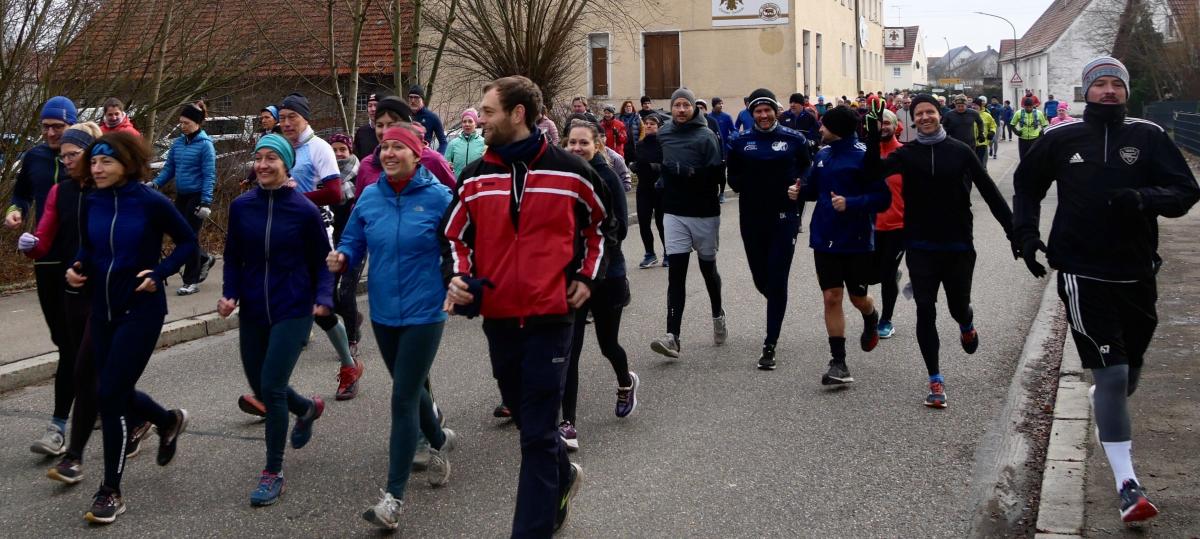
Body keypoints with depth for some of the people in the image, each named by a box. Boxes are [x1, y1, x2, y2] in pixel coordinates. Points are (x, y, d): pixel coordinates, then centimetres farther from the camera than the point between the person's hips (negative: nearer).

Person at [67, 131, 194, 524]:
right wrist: (77, 268, -4)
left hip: (141, 310, -6)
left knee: (109, 394, -9)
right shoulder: (91, 204, 1)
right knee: (117, 393, 13)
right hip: (102, 310, 6)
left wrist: (159, 273, -15)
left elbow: (188, 242, -3)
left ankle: (110, 491, 4)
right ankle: (169, 421, 47)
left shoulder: (151, 203, -13)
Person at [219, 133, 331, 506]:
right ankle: (308, 408, 48)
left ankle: (273, 473, 2)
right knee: (261, 388, 14)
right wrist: (230, 294, -7)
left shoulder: (305, 211, -8)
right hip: (252, 312, 5)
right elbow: (233, 258, 8)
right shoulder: (241, 206, 0)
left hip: (293, 311, -4)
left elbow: (321, 262, -1)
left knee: (272, 387, -13)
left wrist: (323, 299, -16)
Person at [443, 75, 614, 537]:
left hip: (550, 313, -4)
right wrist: (460, 276, -3)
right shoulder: (475, 177, 3)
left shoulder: (568, 170, -4)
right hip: (498, 315, 4)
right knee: (524, 415, 18)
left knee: (538, 433, -5)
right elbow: (456, 234, 15)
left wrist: (587, 276, 5)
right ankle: (563, 476, 45)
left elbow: (602, 222, 12)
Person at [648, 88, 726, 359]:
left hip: (705, 214, -3)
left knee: (708, 268, 15)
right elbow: (658, 164, 21)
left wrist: (685, 171, -26)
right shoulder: (664, 134, 5)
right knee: (676, 273, -7)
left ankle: (718, 315, 41)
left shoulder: (706, 136, -10)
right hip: (675, 214, 3)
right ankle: (672, 336, -14)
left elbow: (717, 174, -20)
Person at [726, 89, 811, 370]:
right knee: (760, 279, 11)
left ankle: (770, 346, -1)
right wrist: (743, 184, -9)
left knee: (777, 281, -6)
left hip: (784, 219, -3)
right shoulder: (741, 142, 6)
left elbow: (807, 173, 8)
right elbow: (733, 178, 11)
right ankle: (777, 306, 46)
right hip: (751, 219, 3)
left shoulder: (794, 140, 1)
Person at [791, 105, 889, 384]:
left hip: (857, 240, -4)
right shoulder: (822, 155, 5)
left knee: (858, 298, 10)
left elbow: (883, 198, -16)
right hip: (825, 239, 4)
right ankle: (838, 363, 7)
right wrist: (799, 191, -3)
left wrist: (851, 203, -28)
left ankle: (871, 321, 47)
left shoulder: (863, 156, -14)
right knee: (831, 297, 1)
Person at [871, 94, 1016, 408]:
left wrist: (1013, 230, -2)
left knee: (958, 307, 10)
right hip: (921, 248, 0)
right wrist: (874, 137, -30)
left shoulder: (960, 152, -1)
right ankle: (936, 380, 6)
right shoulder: (906, 154, 0)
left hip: (958, 246, 0)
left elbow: (989, 191, 0)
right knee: (925, 311, -3)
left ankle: (966, 327, 49)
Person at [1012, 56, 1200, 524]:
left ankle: (1103, 402, 55)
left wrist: (1146, 198, -23)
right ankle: (1127, 484, -8)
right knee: (1112, 374, -10)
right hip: (1082, 273, -2)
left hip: (1136, 272, 3)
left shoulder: (1149, 136, 0)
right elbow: (1026, 183, 14)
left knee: (1130, 368, 19)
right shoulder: (1061, 138, 0)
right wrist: (1026, 232, 3)